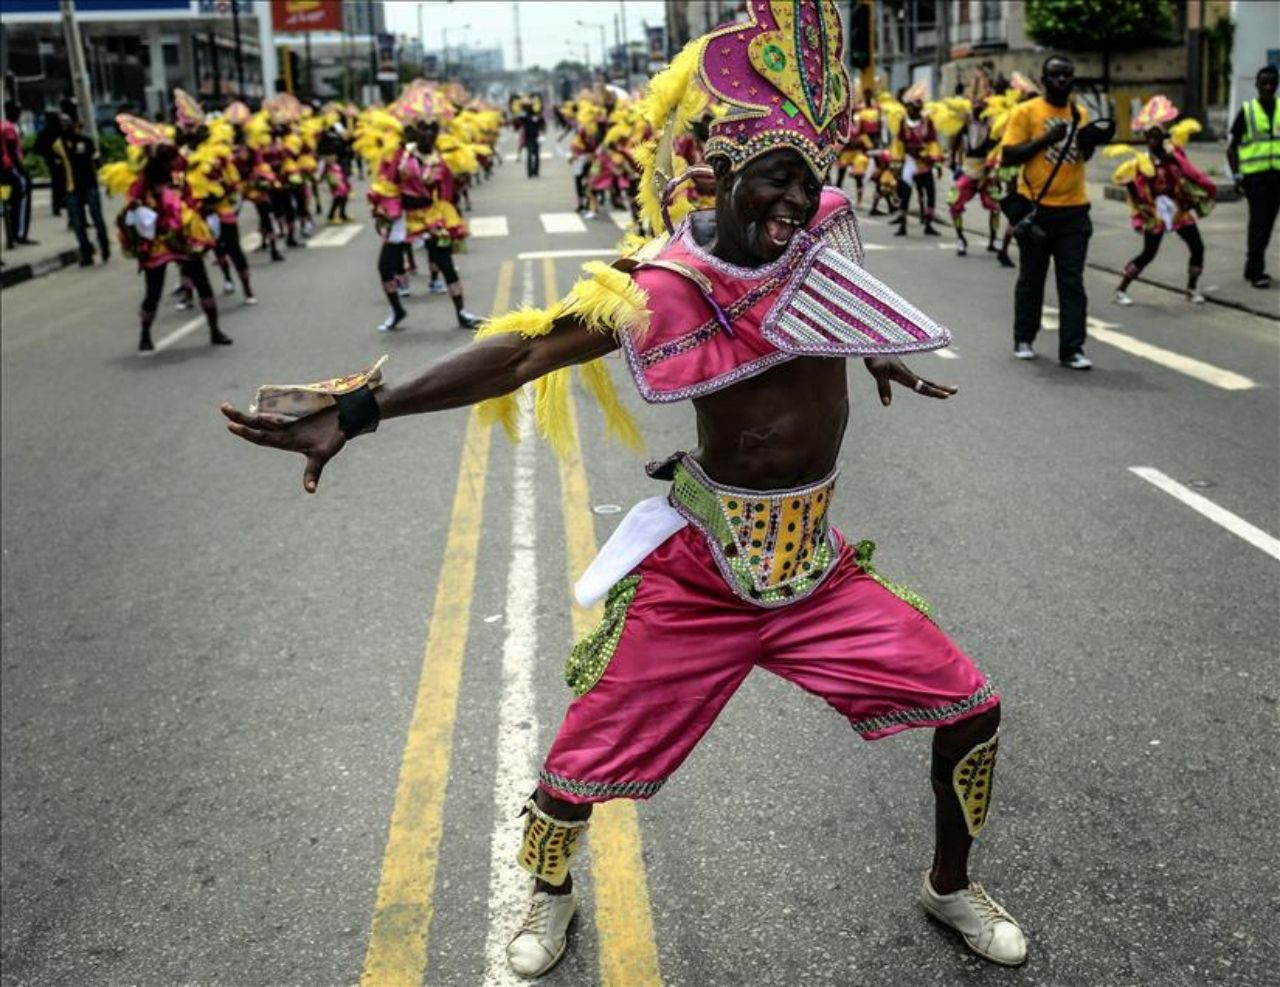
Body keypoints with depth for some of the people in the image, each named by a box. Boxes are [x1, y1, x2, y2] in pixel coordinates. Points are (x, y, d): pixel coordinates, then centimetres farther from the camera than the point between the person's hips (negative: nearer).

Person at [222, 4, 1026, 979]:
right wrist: (353, 414, -28)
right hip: (699, 570, -4)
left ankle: (951, 885, 36)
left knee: (971, 710, 7)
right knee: (588, 756, 4)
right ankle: (552, 894, 39)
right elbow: (519, 354, -23)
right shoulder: (659, 288, -18)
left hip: (820, 566, 4)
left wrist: (876, 351, 39)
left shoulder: (830, 230, -4)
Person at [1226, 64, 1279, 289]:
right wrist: (1237, 175, -4)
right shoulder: (1247, 111, 0)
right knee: (1258, 222, -8)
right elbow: (1232, 148, 4)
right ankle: (1256, 272, -6)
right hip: (1255, 175, -4)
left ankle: (1252, 266, 22)